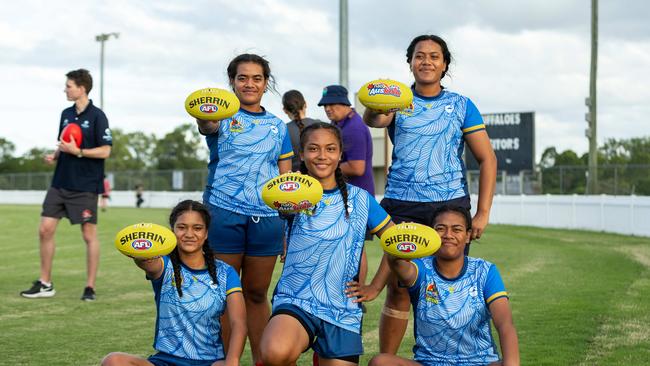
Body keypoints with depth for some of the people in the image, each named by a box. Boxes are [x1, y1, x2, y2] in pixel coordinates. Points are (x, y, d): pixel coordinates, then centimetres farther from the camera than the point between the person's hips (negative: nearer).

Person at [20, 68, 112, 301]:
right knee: (45, 229, 2)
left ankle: (90, 288, 8)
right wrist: (55, 156, 2)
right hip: (60, 183, 7)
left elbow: (105, 151, -12)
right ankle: (45, 284, 12)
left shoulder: (97, 116, -9)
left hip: (85, 187, -7)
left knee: (89, 235, 0)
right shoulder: (66, 114, 12)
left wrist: (77, 151, -19)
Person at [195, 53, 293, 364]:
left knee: (257, 294, 10)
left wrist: (291, 227, 7)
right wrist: (205, 118, -48)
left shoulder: (277, 126, 14)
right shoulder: (224, 117, 3)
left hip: (267, 217, 3)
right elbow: (207, 125, -23)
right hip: (224, 213, -3)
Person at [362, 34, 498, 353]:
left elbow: (487, 159, 5)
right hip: (401, 205, 0)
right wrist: (374, 109, -43)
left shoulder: (461, 105, 7)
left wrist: (483, 213, -5)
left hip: (451, 204, 0)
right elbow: (374, 120, -18)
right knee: (398, 289, -1)